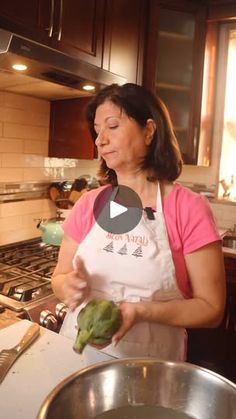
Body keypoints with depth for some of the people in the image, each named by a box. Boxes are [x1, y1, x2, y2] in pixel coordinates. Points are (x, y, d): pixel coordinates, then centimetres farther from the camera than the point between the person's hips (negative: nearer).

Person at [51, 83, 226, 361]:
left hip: (148, 367, -3)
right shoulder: (88, 204, -4)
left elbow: (211, 308, -12)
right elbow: (59, 277, 4)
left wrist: (142, 312, -26)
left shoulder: (189, 209, -15)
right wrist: (69, 286, -18)